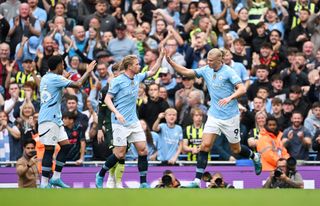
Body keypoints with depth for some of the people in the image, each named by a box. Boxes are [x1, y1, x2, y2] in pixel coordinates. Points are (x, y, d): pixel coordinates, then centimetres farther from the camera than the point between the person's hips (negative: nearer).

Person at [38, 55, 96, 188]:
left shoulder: (46, 78, 15)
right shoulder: (55, 78, -13)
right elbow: (78, 84, -15)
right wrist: (88, 71, -3)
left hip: (55, 119, 10)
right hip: (49, 120, -10)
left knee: (66, 145, 9)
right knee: (49, 150, -8)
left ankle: (56, 177, 10)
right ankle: (44, 183, -8)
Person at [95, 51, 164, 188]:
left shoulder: (137, 78, 10)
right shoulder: (118, 81, -10)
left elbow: (152, 71, 21)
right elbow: (107, 99, -11)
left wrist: (162, 55, 11)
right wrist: (116, 113, -26)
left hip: (134, 122, 7)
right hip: (120, 123, -7)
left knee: (143, 150, -3)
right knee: (120, 154, -6)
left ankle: (143, 183, 1)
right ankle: (100, 176, 14)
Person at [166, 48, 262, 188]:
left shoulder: (228, 72, -14)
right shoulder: (206, 70, 2)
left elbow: (242, 89, -21)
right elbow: (186, 72, 4)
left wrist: (230, 97, -39)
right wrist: (170, 62, -9)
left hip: (230, 116, -4)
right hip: (214, 115, 4)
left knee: (236, 149, 8)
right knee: (205, 145, -10)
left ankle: (255, 157, 41)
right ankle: (197, 180, -11)